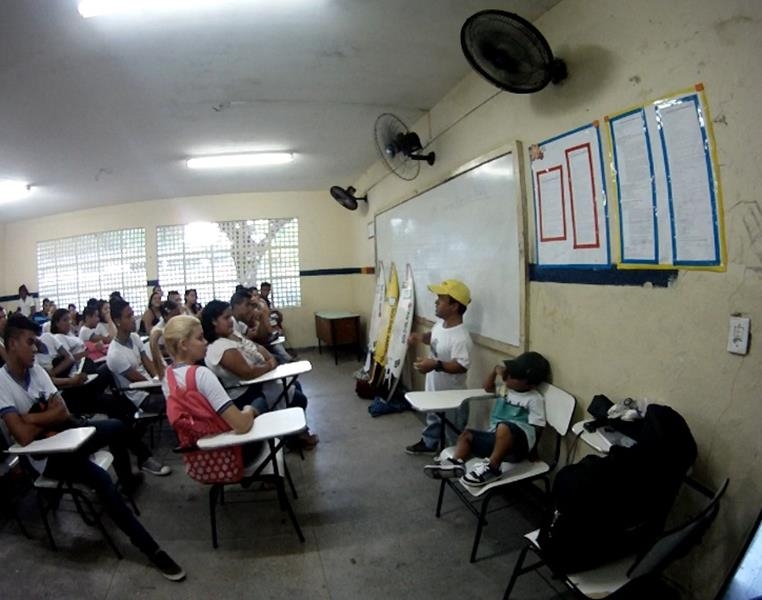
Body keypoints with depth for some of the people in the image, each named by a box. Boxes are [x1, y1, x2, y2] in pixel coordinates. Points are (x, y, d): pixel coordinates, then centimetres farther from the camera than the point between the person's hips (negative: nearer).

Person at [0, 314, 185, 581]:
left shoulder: (36, 370, 1)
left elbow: (64, 414, -3)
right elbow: (25, 436, -27)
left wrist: (33, 418, -17)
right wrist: (49, 417, -11)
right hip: (44, 455, -7)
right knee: (100, 478, -26)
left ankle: (126, 479, 25)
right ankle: (151, 549, -20)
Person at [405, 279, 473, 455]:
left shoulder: (461, 338, -33)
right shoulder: (440, 324, -4)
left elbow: (462, 366, -37)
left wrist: (436, 365, -46)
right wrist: (421, 337, -3)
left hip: (451, 395, -9)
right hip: (434, 388, 9)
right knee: (433, 418, 31)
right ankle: (428, 443, 52)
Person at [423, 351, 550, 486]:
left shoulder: (535, 399, -6)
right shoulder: (506, 388, 15)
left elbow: (536, 429, -8)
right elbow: (488, 388, 28)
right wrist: (495, 370, 14)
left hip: (517, 444, -8)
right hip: (495, 437, 8)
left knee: (504, 427, -39)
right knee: (467, 434, 0)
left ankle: (492, 468, -37)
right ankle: (456, 463, -24)